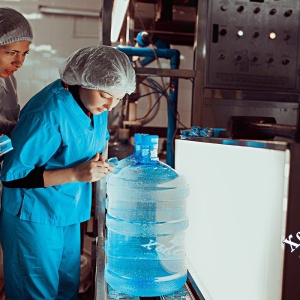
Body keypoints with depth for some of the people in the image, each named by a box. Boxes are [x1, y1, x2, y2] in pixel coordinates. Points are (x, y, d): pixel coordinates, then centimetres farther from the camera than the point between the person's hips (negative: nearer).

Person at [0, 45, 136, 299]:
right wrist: (75, 174, -27)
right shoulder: (48, 114, -28)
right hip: (35, 217, -7)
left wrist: (99, 163, -6)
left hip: (70, 212, 7)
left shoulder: (97, 104, -4)